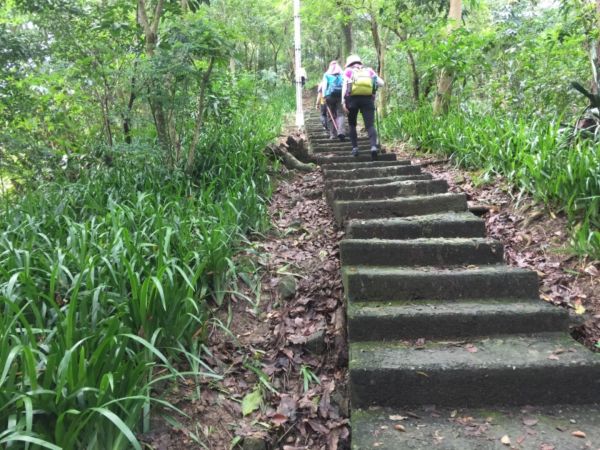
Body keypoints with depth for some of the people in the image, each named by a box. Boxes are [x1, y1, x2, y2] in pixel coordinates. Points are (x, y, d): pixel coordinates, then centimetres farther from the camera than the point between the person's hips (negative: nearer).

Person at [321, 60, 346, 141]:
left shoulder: (326, 75, 12)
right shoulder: (342, 74, 14)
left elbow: (324, 85, 2)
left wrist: (324, 96, -2)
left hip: (330, 95, 0)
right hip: (341, 95, 0)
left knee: (332, 116, 8)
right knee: (340, 114, -6)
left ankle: (333, 134, 8)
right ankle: (340, 131, -28)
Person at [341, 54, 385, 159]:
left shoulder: (348, 71, 17)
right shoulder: (369, 70, 22)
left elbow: (345, 86, 2)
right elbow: (381, 83, 13)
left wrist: (344, 102, -5)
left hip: (353, 98, -1)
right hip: (368, 98, 1)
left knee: (352, 124, 17)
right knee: (370, 125, -4)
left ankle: (355, 147, 10)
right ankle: (373, 146, -26)